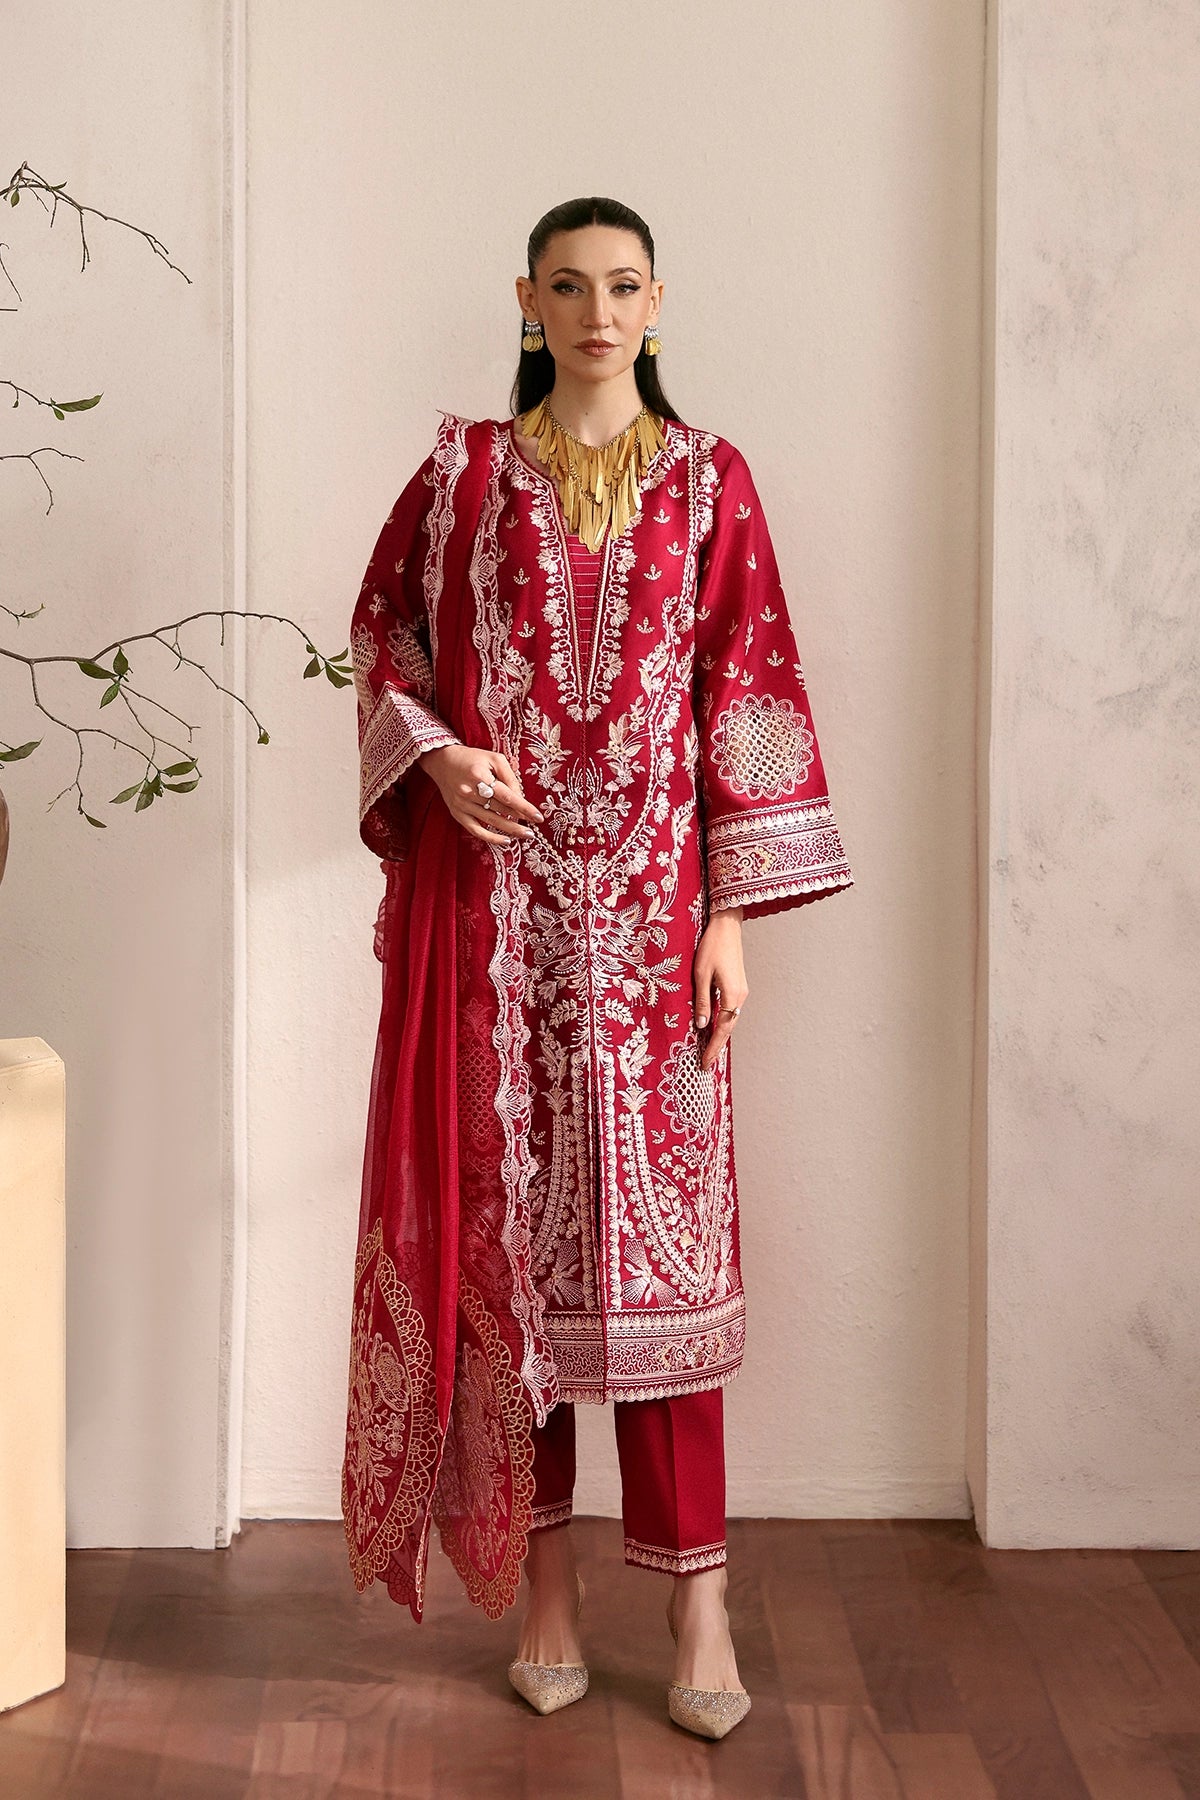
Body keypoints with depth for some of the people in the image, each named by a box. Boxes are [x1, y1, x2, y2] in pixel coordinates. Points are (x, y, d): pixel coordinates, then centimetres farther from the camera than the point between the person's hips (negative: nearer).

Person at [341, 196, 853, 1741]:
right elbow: (384, 639, 12)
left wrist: (733, 913, -4)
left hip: (646, 900, -1)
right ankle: (542, 1572, 15)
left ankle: (695, 1588, 6)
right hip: (494, 899, 1)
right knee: (507, 1219, 3)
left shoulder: (707, 481, 6)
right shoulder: (463, 472, 7)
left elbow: (748, 687, 2)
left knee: (660, 1230, -2)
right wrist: (438, 758, -9)